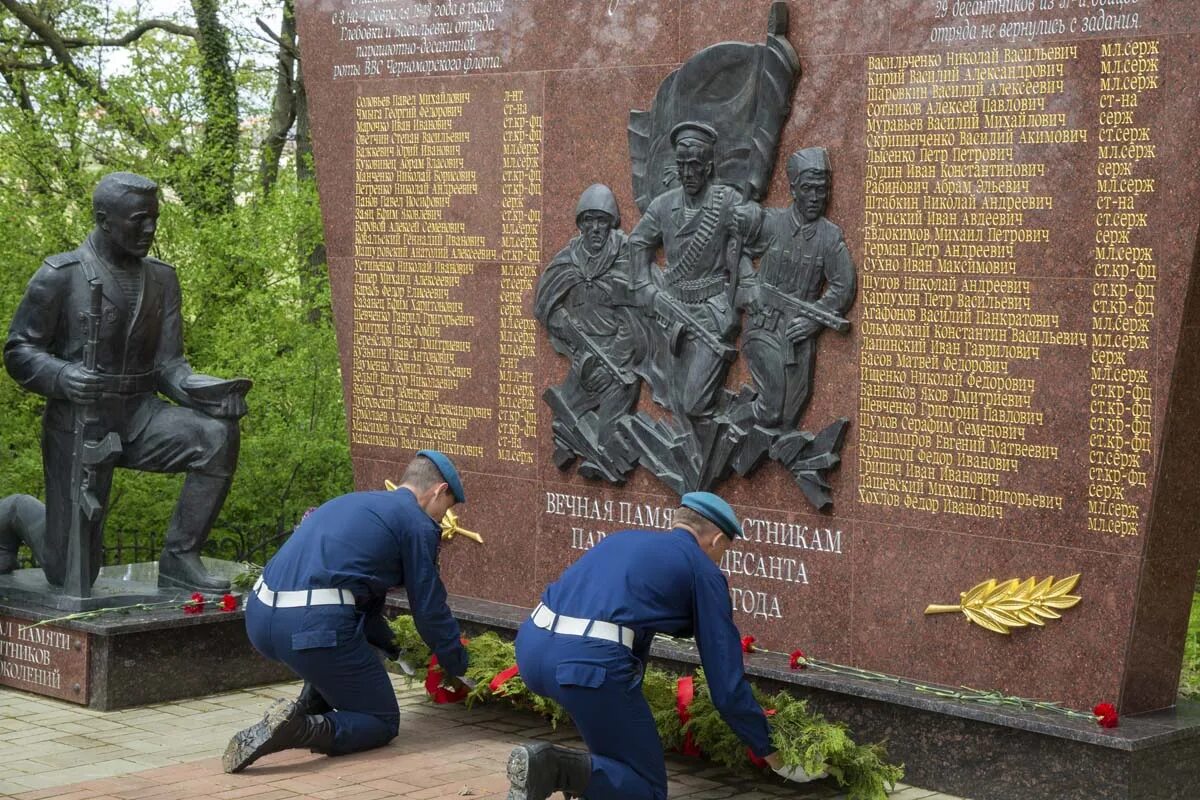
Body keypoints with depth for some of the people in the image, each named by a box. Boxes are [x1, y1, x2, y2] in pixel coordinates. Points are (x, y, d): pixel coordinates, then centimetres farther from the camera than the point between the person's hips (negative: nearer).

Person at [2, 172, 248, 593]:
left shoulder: (161, 278, 7)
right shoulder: (60, 275, -7)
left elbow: (168, 364, 4)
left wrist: (208, 391, -18)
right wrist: (62, 377, -26)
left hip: (139, 415, 4)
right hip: (79, 419, -4)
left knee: (218, 435, -27)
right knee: (72, 575, -3)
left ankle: (179, 559, -12)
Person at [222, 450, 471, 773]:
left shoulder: (353, 502, 29)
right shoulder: (418, 524, 6)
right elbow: (430, 609, 10)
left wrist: (397, 651, 44)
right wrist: (460, 667, 25)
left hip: (259, 617, 8)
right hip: (315, 625, -8)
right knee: (382, 723, 10)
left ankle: (308, 707, 19)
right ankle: (304, 729, -17)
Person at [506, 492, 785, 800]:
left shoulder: (624, 539, 32)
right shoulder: (704, 572, 14)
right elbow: (727, 681, 13)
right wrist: (765, 747, 27)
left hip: (531, 647, 7)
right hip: (591, 663, -7)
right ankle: (554, 768, -17)